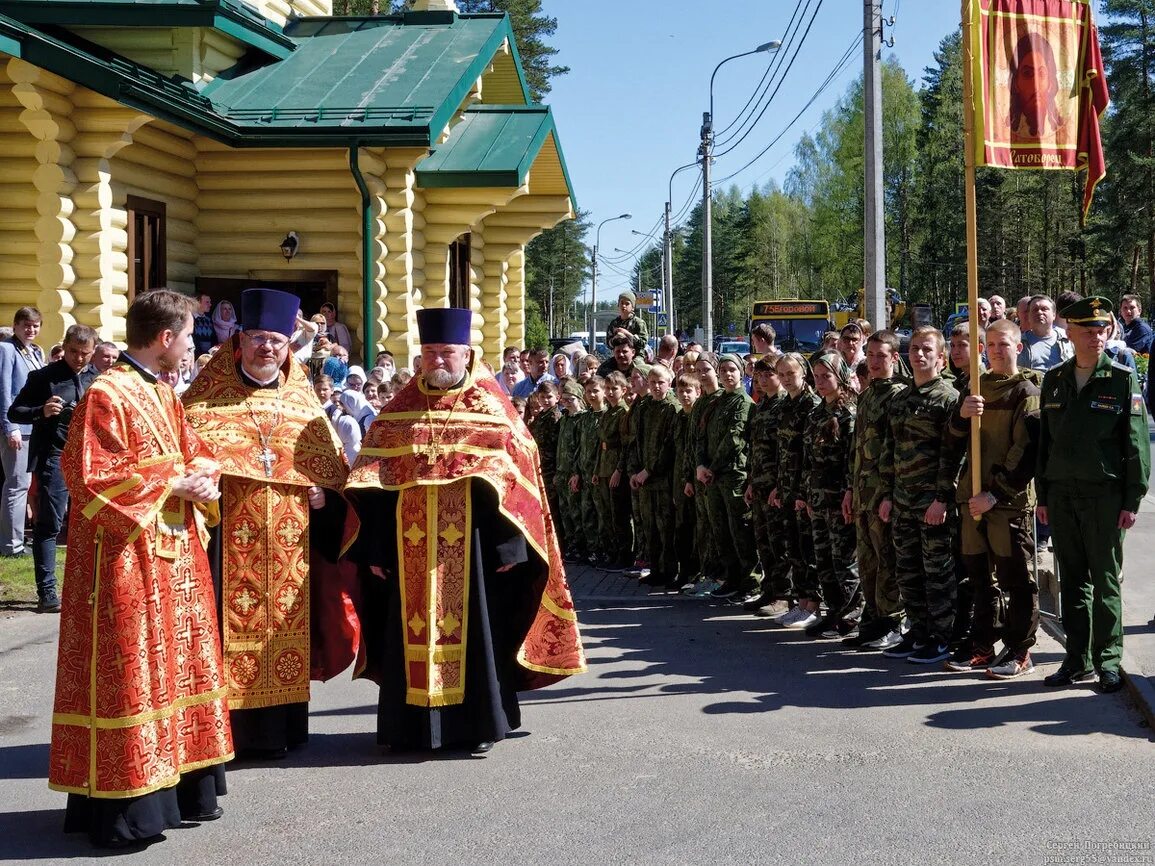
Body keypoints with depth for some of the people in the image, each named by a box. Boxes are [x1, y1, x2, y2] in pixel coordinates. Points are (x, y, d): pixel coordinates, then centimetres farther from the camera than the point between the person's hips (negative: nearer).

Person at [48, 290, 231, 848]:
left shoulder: (164, 396, 13)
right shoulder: (106, 396, -14)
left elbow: (193, 453, 20)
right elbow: (91, 478, -20)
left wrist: (201, 478, -3)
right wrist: (173, 483, -18)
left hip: (175, 556, 9)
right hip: (126, 557, -9)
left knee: (178, 666, 14)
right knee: (127, 676, -4)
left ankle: (179, 787, 25)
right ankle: (122, 806, 5)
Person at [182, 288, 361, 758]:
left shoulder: (304, 403, 13)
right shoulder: (209, 398, 4)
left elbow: (332, 467, 15)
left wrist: (325, 495, -4)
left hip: (290, 541, 3)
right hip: (229, 538, -3)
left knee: (286, 624, 6)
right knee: (232, 624, -5)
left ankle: (283, 725, 16)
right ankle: (232, 728, 2)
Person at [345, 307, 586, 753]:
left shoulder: (491, 406, 1)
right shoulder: (400, 410, 9)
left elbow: (514, 475, -3)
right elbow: (373, 480, 7)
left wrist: (507, 544, -10)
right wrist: (376, 546, 0)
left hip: (469, 542, -2)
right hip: (411, 544, 3)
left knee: (473, 627, 3)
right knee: (412, 629, 7)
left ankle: (479, 723, 14)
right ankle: (411, 723, 18)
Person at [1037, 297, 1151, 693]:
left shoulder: (1122, 380, -2)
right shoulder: (1054, 380, 10)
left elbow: (1136, 442, -3)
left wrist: (1132, 500, -8)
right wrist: (1042, 495, 10)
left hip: (1104, 493, -4)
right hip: (1061, 493, 4)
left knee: (1105, 581, 2)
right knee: (1072, 580, 9)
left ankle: (1108, 659, 12)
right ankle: (1077, 659, 17)